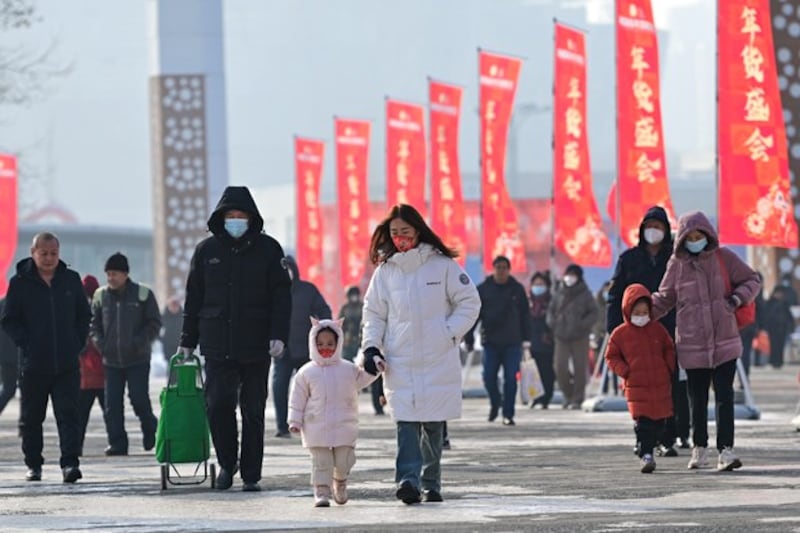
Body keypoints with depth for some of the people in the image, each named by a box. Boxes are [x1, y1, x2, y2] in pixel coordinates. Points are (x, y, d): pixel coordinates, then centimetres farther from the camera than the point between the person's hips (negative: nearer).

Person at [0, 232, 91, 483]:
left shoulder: (71, 280, 7)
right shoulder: (20, 283, 0)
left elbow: (84, 315, 16)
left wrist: (77, 344, 4)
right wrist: (25, 343, -9)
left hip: (67, 364, 1)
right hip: (33, 364, -1)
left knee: (68, 414, -9)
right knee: (31, 418, 8)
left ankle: (70, 462, -13)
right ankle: (33, 464, 20)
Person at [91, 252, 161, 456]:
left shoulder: (143, 294, -4)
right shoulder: (101, 296, 7)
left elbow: (154, 323, -1)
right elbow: (94, 323, 16)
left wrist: (139, 342, -13)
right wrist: (100, 343, -1)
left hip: (138, 359, -3)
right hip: (111, 360, 3)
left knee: (139, 399, -8)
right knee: (112, 403, -1)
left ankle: (150, 430, 18)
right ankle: (117, 443, 5)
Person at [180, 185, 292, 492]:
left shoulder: (268, 249, 3)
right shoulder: (207, 250, 8)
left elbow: (282, 295, 1)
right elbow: (193, 299, 13)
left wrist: (279, 335, -10)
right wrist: (188, 341, 12)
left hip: (255, 347, -1)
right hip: (217, 345, 1)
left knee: (253, 411, 3)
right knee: (218, 404, -10)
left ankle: (251, 475, 10)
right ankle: (227, 463, 10)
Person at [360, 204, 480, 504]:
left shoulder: (442, 265, 1)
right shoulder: (385, 270, 8)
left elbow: (469, 303, 4)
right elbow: (374, 313, 13)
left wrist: (449, 334, -5)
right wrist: (371, 346, -1)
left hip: (438, 360, -1)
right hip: (399, 363, 1)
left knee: (434, 423, 4)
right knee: (406, 422, -12)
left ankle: (431, 484, 13)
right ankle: (408, 480, -22)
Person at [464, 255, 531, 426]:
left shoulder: (517, 289, 5)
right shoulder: (483, 289, 3)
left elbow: (525, 315, 8)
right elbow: (474, 315, 2)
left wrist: (526, 338, 3)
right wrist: (469, 339, -3)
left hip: (512, 343, 0)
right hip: (490, 342, 0)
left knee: (511, 379, -3)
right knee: (489, 377, -1)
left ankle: (508, 414, 3)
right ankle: (495, 403, 27)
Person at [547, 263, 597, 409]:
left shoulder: (585, 295, 0)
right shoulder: (559, 294, 10)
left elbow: (593, 313, -1)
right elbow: (551, 310, 18)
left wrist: (583, 325, -15)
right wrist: (552, 323, 0)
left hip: (580, 337, -3)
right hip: (562, 337, 3)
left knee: (579, 368, -2)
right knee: (560, 367, -3)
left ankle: (577, 399, 4)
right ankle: (568, 396, 15)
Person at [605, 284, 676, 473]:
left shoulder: (657, 329, 6)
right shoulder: (620, 334, 0)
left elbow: (669, 349, 17)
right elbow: (611, 356, 8)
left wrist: (670, 368, 4)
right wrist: (624, 371, -7)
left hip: (661, 385, 3)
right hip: (636, 387, -3)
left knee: (658, 421, 6)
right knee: (642, 422, -13)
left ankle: (647, 449, 23)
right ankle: (646, 456, -15)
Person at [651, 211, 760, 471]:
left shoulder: (724, 258, 0)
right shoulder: (677, 264, 2)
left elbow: (751, 280, 9)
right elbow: (664, 298, 10)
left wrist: (737, 298, -9)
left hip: (724, 343, -1)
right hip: (692, 346, 1)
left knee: (725, 397, -8)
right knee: (698, 400, 8)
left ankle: (726, 450, -9)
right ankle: (699, 448, 24)